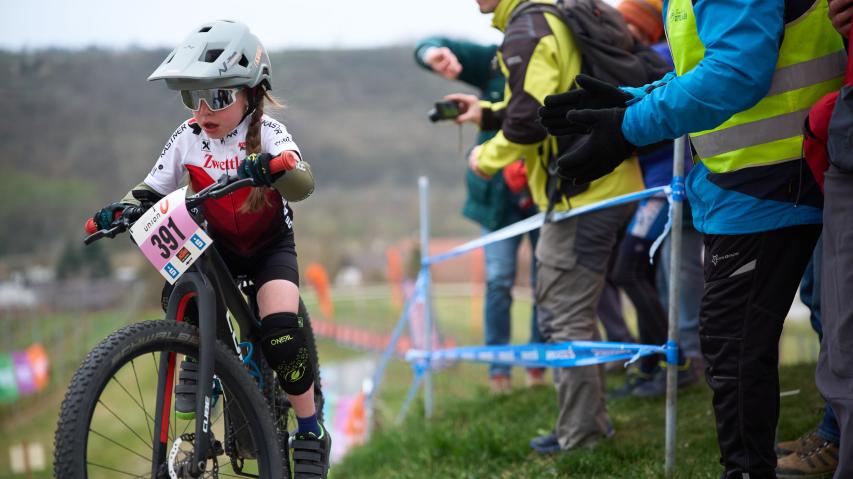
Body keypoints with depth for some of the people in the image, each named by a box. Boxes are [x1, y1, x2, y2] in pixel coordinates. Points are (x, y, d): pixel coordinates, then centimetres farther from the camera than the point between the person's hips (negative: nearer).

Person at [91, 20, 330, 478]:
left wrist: (275, 169, -64)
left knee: (280, 334, -23)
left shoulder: (267, 133, -23)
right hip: (217, 246, 4)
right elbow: (151, 190, -7)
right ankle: (197, 357, 4)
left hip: (270, 246, -4)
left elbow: (303, 184, -42)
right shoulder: (187, 137, -13)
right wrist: (121, 209, -29)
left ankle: (311, 434, -5)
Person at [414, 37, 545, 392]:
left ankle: (539, 362, 23)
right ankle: (498, 368, 11)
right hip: (499, 193, 1)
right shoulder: (495, 62, -7)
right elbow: (428, 49, -9)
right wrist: (433, 53, -34)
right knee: (498, 281, -1)